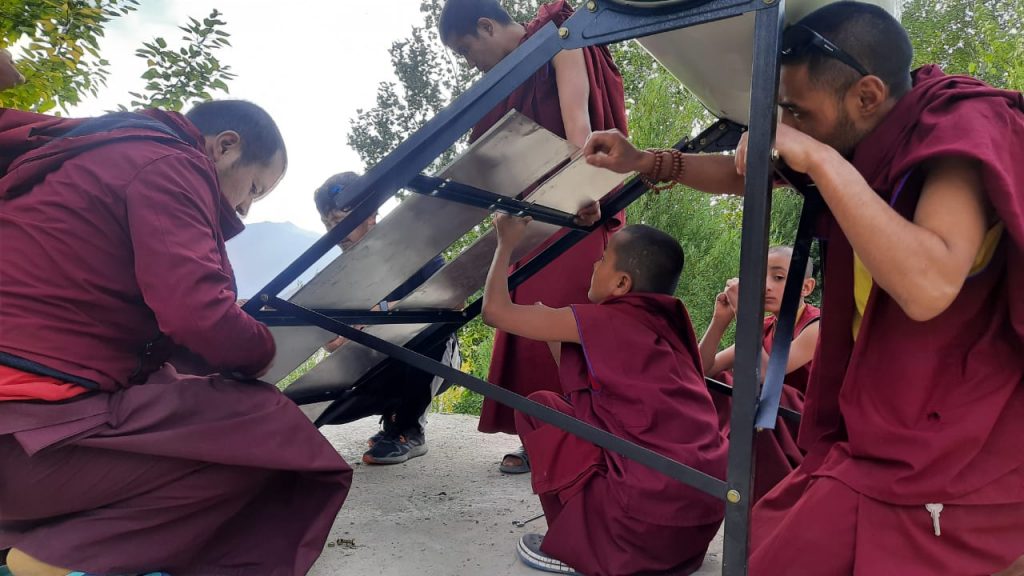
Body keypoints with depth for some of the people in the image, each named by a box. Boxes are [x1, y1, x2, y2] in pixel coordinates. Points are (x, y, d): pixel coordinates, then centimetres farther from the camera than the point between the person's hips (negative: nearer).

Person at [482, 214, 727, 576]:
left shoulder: (608, 320, -7)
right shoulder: (666, 321, 13)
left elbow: (496, 310, -1)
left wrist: (507, 242, 12)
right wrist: (554, 330, 25)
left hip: (651, 517, -7)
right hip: (702, 513, 8)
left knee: (538, 407, 7)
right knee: (585, 408, 26)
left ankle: (574, 546, 10)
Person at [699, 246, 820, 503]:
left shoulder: (818, 327, -16)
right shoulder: (764, 329, 3)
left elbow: (764, 374, -30)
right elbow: (703, 370, -3)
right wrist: (720, 320, -17)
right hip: (770, 427, 6)